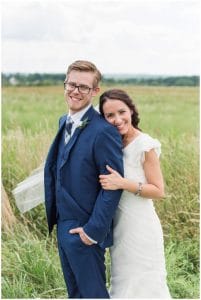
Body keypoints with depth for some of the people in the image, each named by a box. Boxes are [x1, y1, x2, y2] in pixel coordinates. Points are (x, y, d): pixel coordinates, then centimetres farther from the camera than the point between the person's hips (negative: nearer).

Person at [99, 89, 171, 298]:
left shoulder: (144, 145, -16)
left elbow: (158, 191, -16)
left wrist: (123, 183, -25)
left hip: (140, 227, -7)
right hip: (120, 225, 7)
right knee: (123, 283, 19)